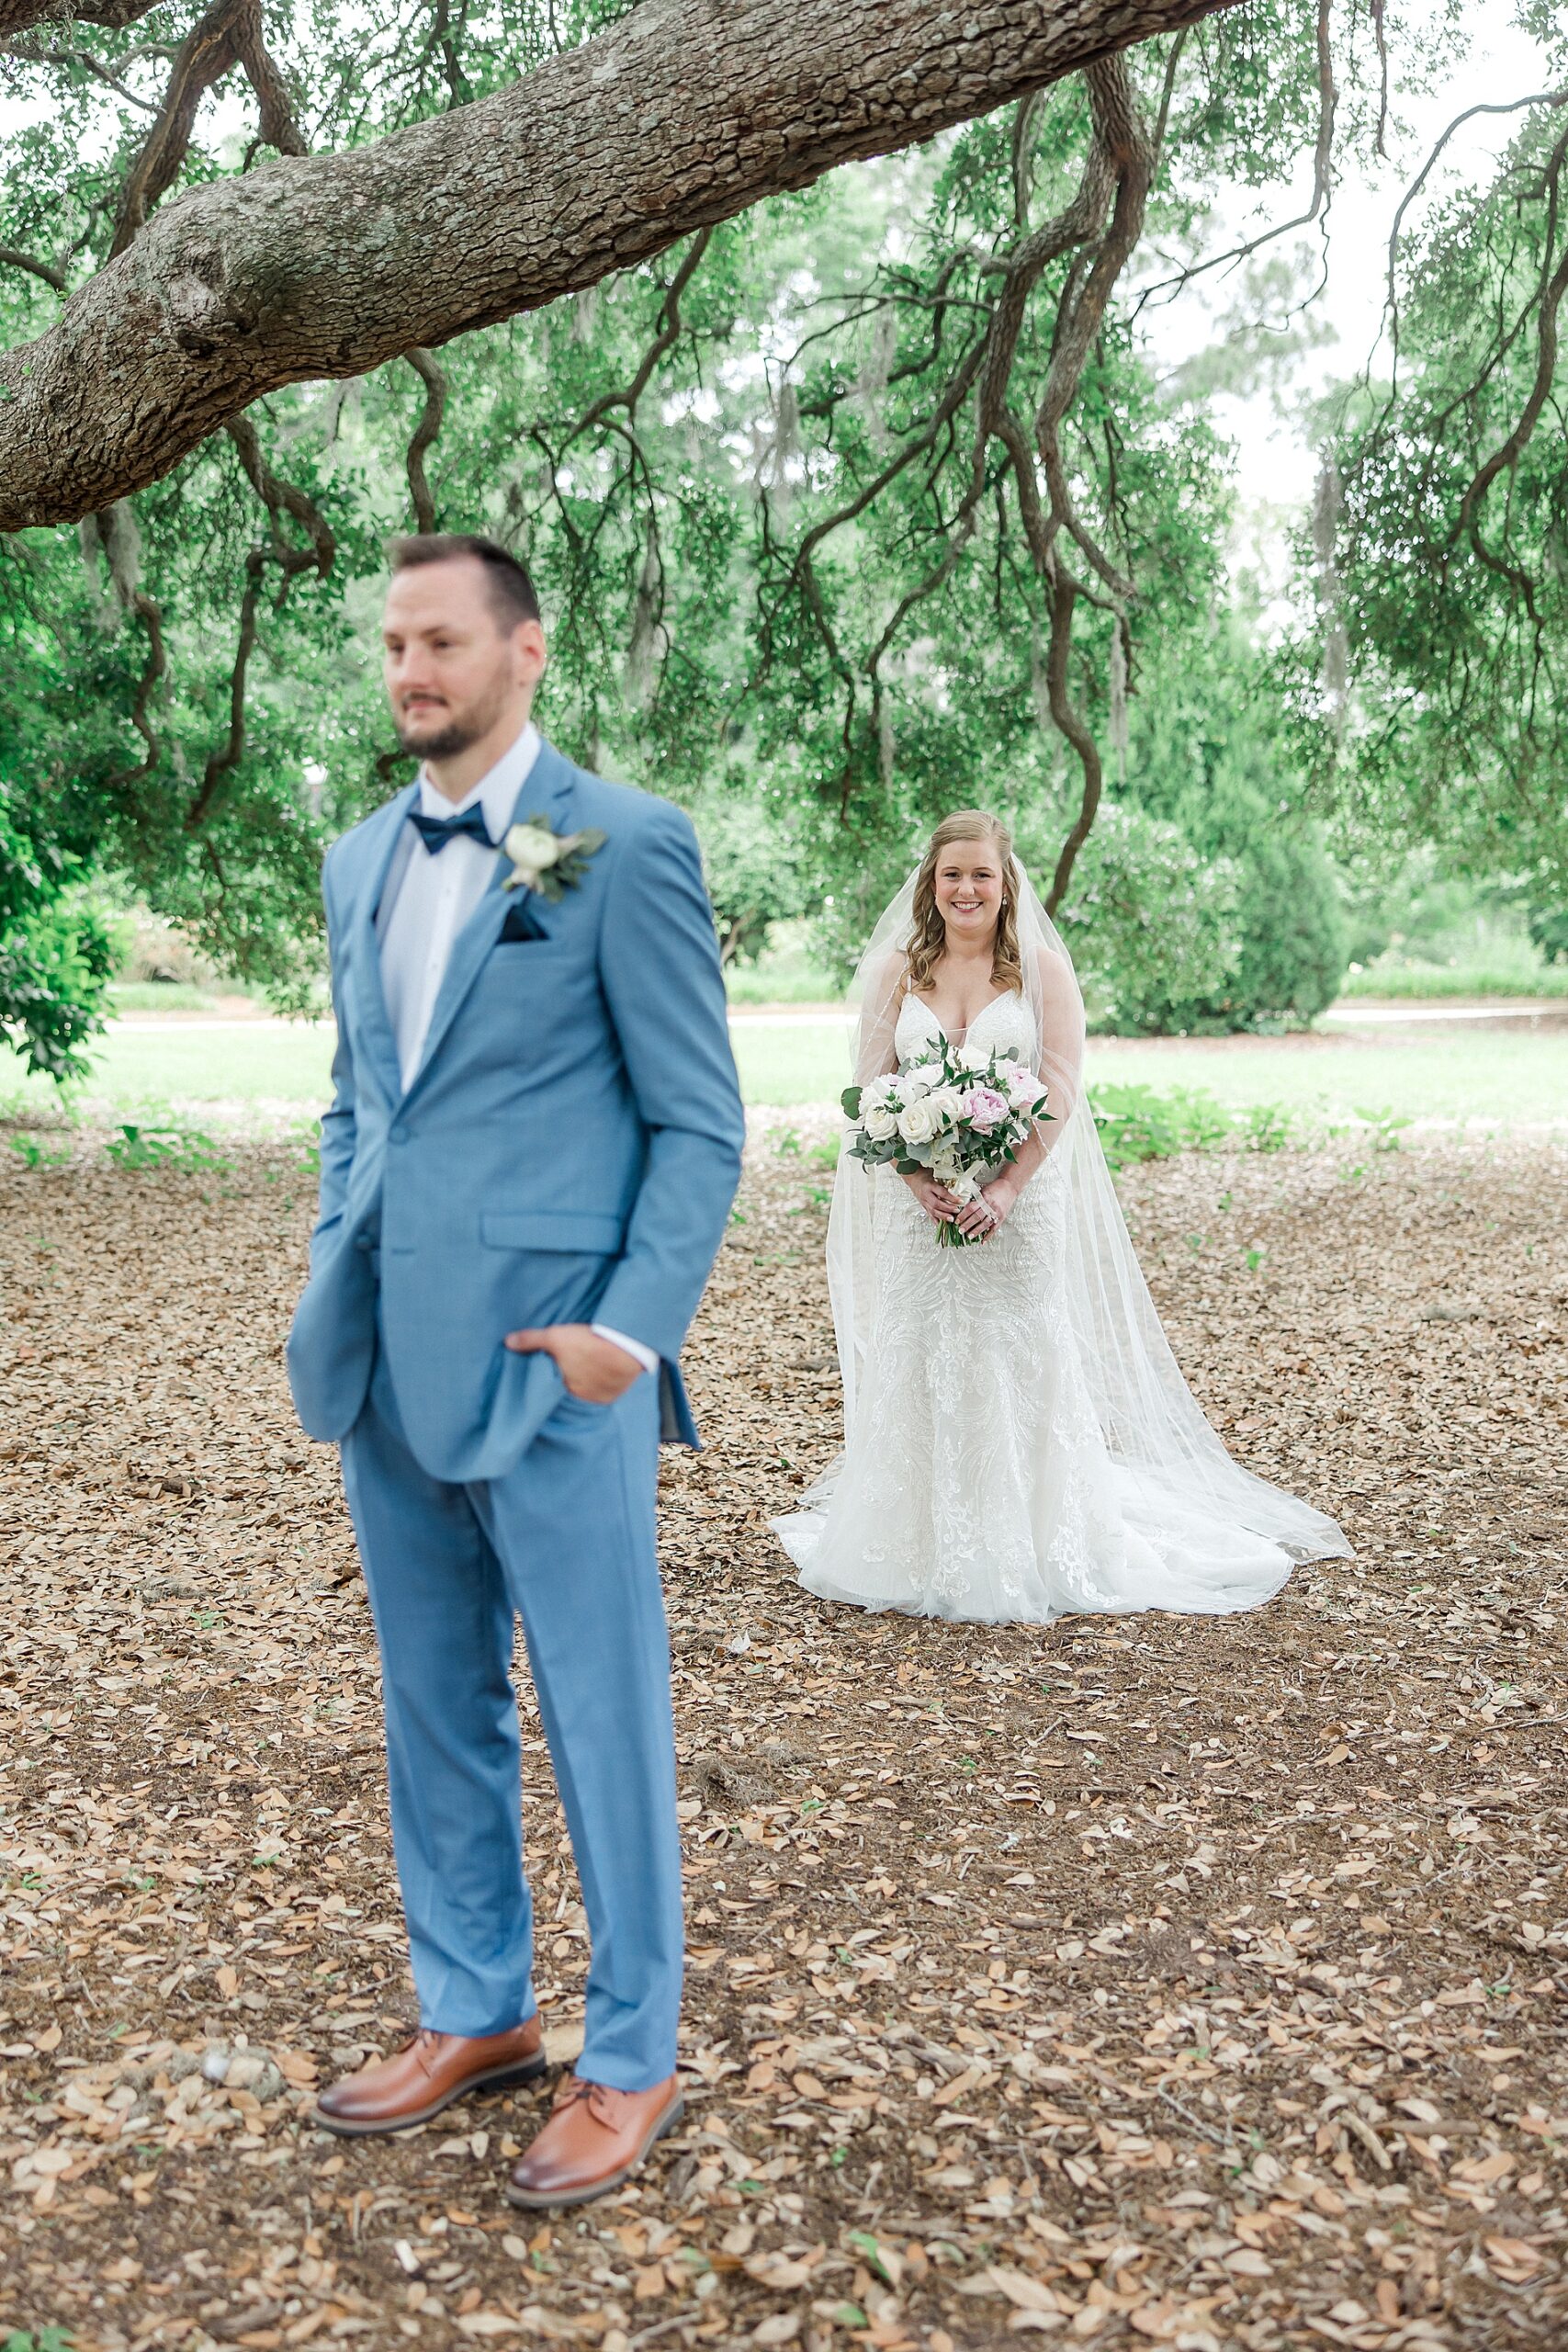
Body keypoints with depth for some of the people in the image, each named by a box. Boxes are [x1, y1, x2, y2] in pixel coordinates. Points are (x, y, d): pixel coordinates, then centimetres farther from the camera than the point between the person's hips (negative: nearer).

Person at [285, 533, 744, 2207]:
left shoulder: (623, 847, -7)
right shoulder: (361, 860, 13)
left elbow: (699, 1125, -7)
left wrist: (637, 1327, -16)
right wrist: (333, 1271, 10)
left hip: (551, 1368, -6)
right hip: (392, 1368, 7)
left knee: (602, 1720, 6)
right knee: (434, 1710, 17)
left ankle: (629, 2060, 24)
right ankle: (473, 2013, 36)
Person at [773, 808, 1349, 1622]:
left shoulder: (1042, 967, 1)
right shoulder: (898, 970, 7)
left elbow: (1060, 1094, -5)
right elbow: (873, 1089, 2)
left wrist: (1006, 1189, -17)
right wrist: (919, 1180, -13)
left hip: (1018, 1203, -2)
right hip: (918, 1206, 2)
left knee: (1018, 1367, 1)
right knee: (919, 1367, 4)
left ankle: (1025, 1559, 12)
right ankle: (923, 1551, 15)